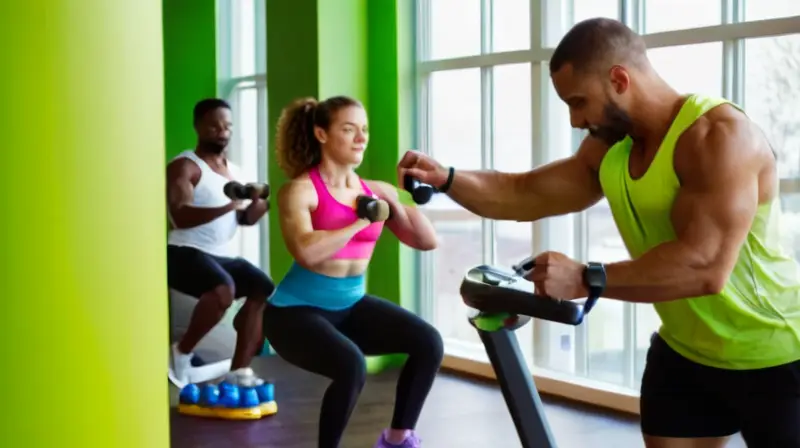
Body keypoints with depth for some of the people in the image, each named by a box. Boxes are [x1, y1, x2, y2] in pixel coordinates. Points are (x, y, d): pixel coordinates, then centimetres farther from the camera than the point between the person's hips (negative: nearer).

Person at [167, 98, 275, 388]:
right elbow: (180, 217, -22)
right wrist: (227, 207, -33)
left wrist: (261, 205, -6)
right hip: (184, 253, -9)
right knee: (223, 290, -33)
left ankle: (239, 371, -1)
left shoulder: (231, 170, 17)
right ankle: (181, 353, -14)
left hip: (221, 255, 9)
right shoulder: (184, 166, -8)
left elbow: (244, 219, 16)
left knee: (265, 290, -3)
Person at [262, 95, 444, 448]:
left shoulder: (373, 191, 4)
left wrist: (400, 201, -10)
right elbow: (306, 252, -29)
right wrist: (361, 222, -22)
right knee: (352, 366, -32)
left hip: (351, 305, 6)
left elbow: (427, 242, 5)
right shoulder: (300, 191, -12)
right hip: (297, 310, -6)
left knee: (429, 342, -13)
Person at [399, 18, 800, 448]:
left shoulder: (718, 134, -26)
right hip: (685, 353, 8)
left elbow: (705, 266, -36)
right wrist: (445, 178, -11)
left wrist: (584, 279, -37)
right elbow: (524, 194, 6)